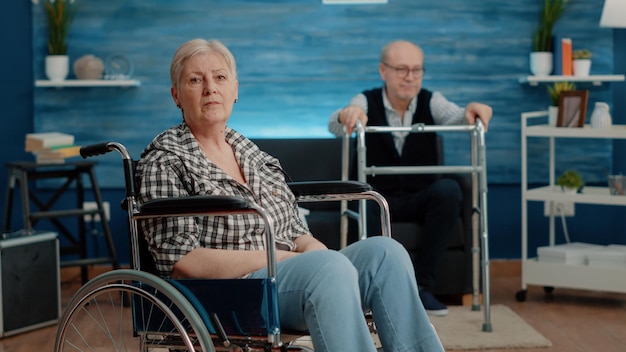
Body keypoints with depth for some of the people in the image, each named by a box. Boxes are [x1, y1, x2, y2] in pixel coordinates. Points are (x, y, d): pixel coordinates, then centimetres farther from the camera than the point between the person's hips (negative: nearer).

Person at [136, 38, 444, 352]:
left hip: (291, 278, 7)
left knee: (383, 251, -21)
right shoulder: (165, 160, 2)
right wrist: (277, 256, -14)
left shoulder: (250, 152, 22)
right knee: (331, 267, -34)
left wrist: (313, 249, -4)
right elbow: (181, 262, -9)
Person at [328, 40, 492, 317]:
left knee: (448, 189, -30)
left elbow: (454, 117, -22)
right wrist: (347, 115, -51)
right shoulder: (367, 102, -5)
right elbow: (335, 126, -26)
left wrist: (470, 112, -47)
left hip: (419, 200, 2)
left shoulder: (431, 102, -1)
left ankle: (422, 285, -19)